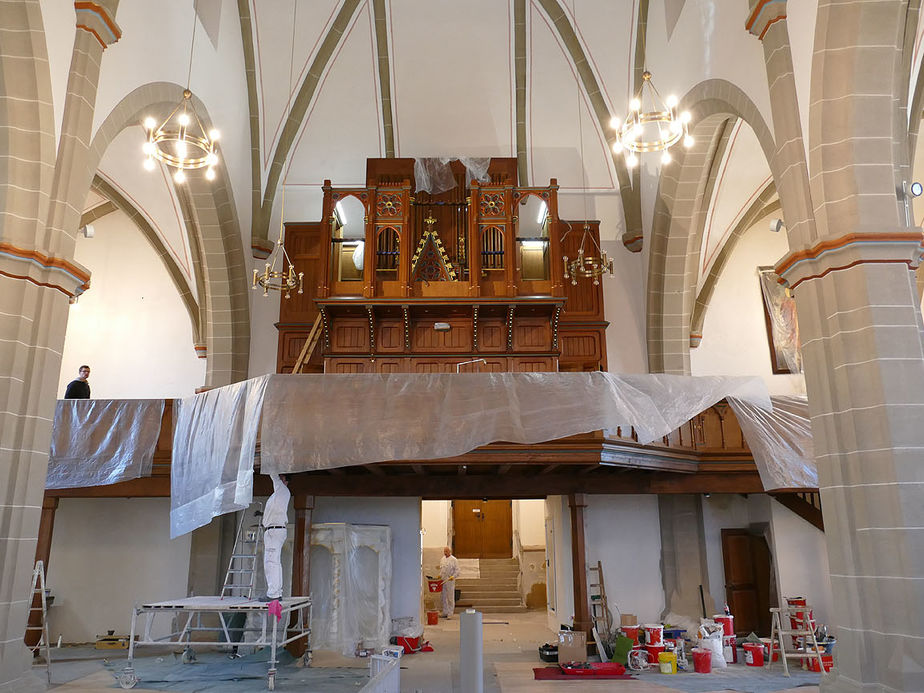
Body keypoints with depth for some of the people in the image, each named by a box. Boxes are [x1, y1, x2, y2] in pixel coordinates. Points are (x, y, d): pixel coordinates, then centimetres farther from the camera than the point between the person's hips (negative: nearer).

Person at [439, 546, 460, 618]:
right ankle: (445, 612, 14)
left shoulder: (454, 560, -5)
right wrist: (440, 575, 8)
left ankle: (450, 613, 7)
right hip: (443, 580, 5)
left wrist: (453, 576, -21)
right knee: (444, 597, 7)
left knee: (450, 597, -1)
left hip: (450, 581, -5)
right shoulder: (442, 559, 13)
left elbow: (457, 570, -7)